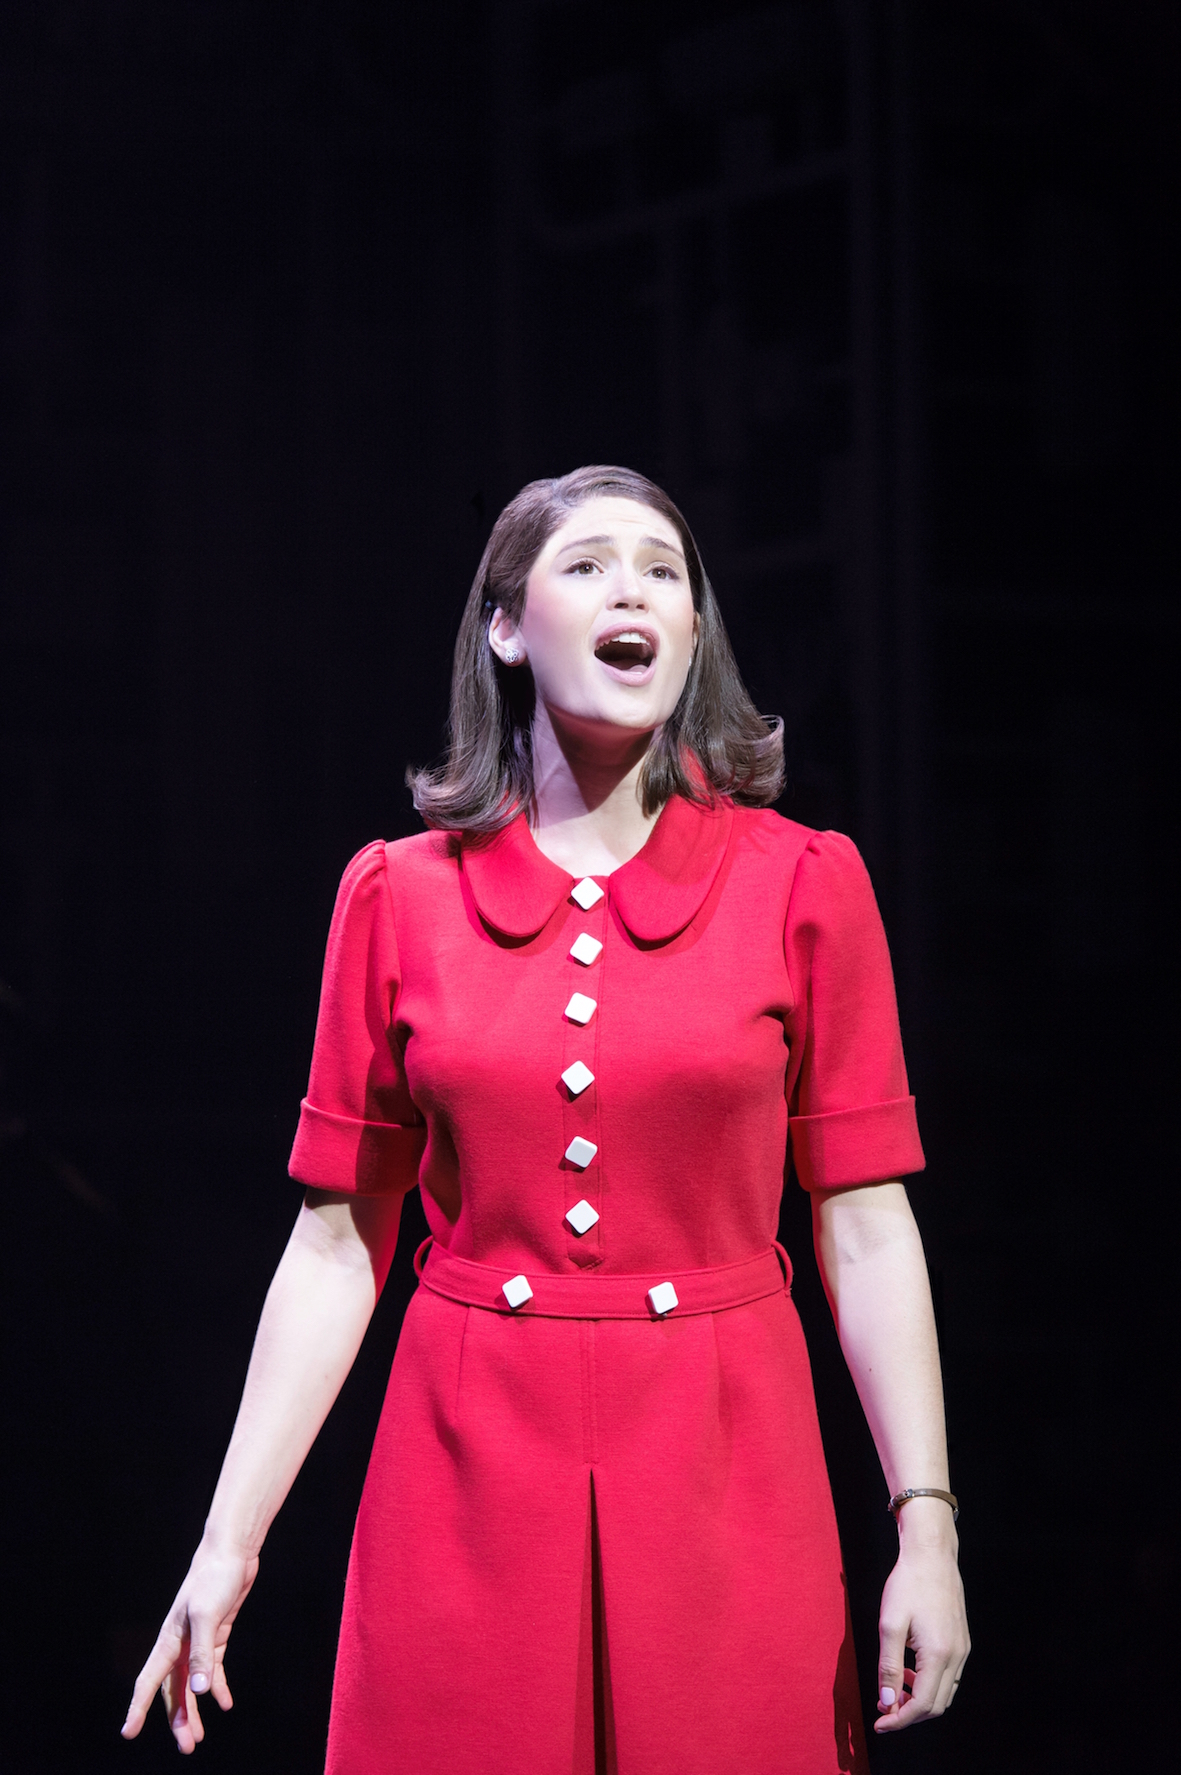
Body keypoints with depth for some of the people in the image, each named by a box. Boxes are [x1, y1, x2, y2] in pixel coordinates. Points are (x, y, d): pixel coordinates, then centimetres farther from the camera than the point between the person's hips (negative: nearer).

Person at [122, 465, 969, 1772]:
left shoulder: (800, 885, 0)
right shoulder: (399, 895, 2)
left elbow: (864, 1227, 1)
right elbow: (339, 1243, 4)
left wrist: (926, 1527, -5)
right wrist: (229, 1538, 0)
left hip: (724, 1469, 0)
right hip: (469, 1467, 1)